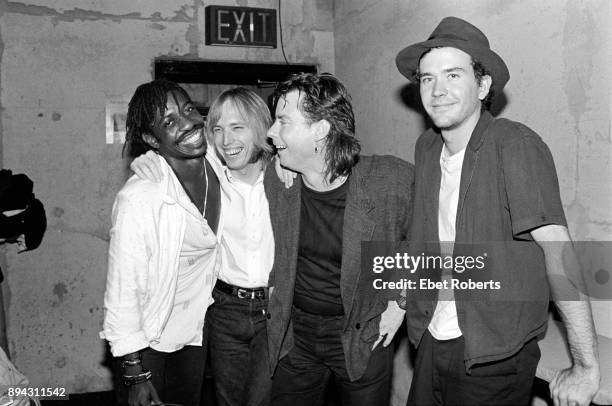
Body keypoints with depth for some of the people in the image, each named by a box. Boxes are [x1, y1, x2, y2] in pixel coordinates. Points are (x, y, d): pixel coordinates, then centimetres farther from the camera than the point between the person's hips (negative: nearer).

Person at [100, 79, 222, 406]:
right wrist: (135, 375, -17)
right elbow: (123, 293, -21)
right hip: (147, 339, -5)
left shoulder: (218, 168, -12)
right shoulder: (138, 198, -28)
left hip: (196, 329, 5)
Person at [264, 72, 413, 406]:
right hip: (293, 332, 3)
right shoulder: (273, 180, -10)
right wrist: (274, 287, 5)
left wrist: (401, 302, -5)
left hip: (365, 337, -2)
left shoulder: (394, 180, -20)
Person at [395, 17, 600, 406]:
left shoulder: (516, 145, -18)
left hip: (496, 359, -5)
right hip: (432, 343, 6)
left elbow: (558, 251, -22)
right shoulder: (426, 148, 1)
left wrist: (586, 367, -22)